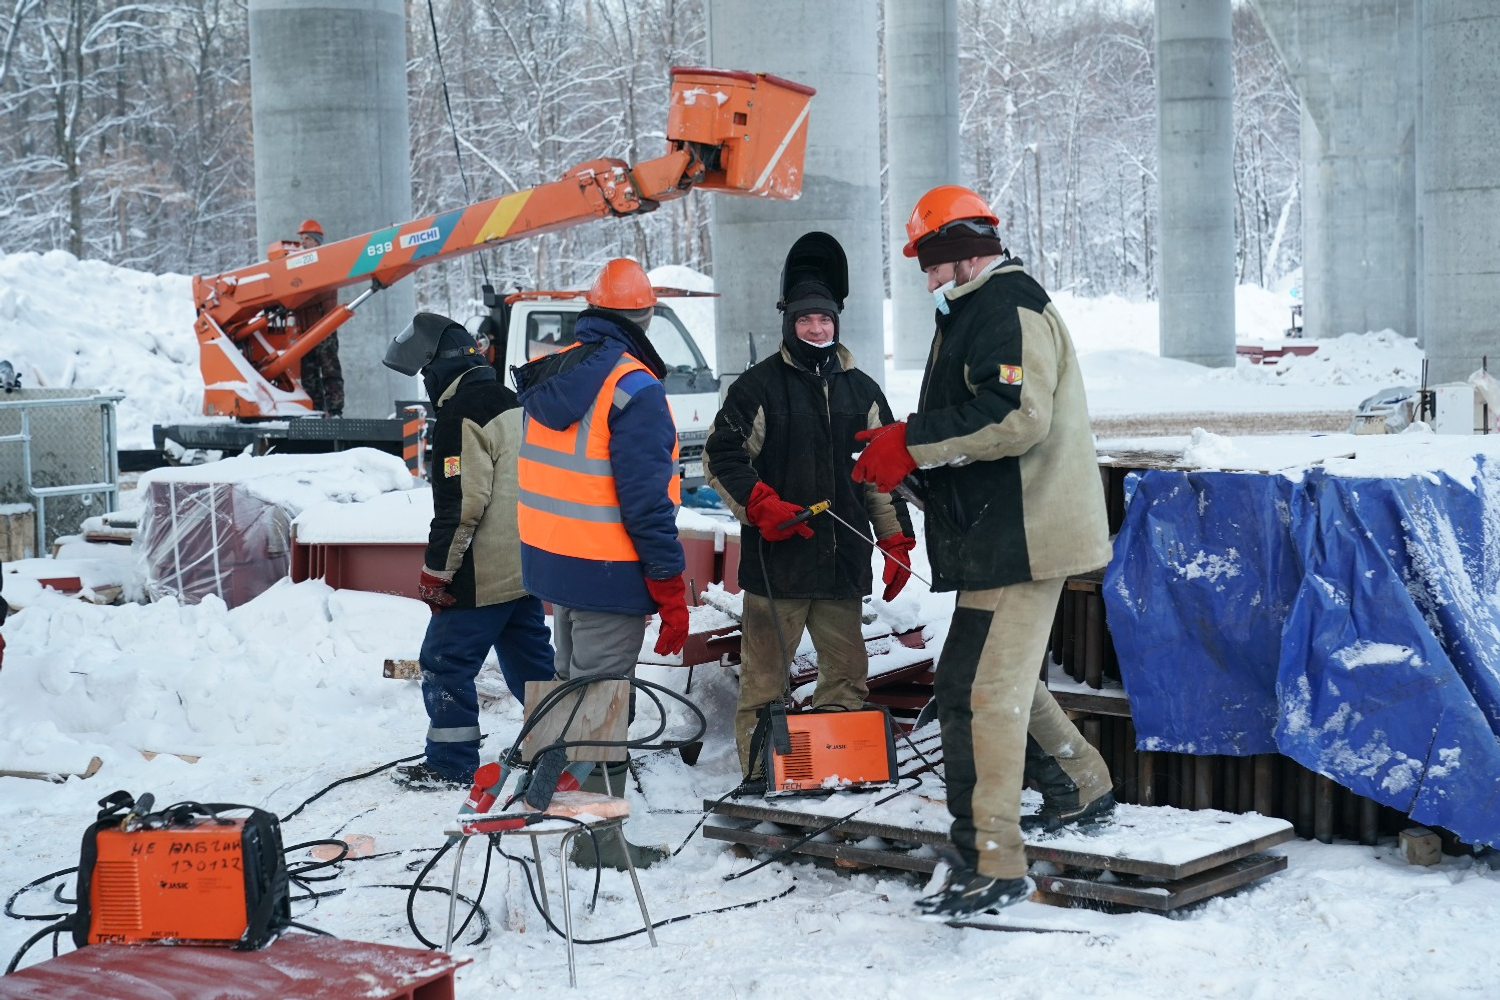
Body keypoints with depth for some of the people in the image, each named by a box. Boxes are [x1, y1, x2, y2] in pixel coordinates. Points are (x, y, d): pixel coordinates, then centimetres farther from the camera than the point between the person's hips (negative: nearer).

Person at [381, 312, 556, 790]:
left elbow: (460, 505, -21)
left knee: (445, 661, 0)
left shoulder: (462, 417, -17)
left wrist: (436, 572, -15)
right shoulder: (514, 404, 13)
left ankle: (451, 764, 4)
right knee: (530, 657, 19)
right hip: (525, 566, 9)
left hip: (484, 574, -9)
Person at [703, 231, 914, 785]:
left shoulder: (862, 390, 14)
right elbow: (721, 456, 0)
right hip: (775, 560, -4)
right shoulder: (760, 385, 2)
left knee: (847, 676, 9)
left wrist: (896, 541, 10)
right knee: (764, 677, -2)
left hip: (843, 561, 4)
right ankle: (759, 776, 6)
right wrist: (762, 506, -13)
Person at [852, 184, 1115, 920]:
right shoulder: (978, 312, 21)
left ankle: (992, 864, -11)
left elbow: (1017, 416, -26)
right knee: (1000, 678, 22)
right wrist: (914, 460, 9)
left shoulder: (1010, 310, -13)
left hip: (1021, 535, -11)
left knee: (978, 689, -13)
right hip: (1001, 533, 11)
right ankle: (1083, 790, 37)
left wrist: (911, 443, -23)